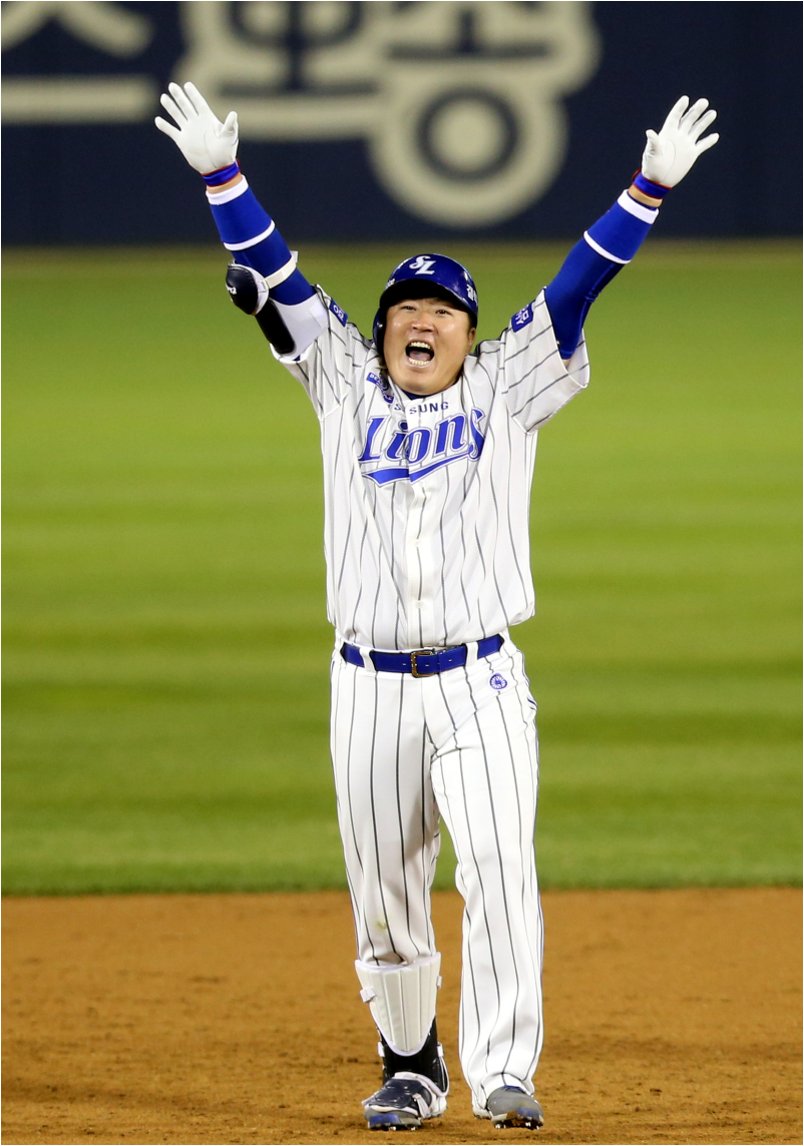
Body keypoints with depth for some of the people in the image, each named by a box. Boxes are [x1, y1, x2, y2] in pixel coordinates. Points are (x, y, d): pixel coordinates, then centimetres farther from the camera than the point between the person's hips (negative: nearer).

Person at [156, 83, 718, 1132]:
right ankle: (412, 1070, 19)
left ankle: (504, 1074, -18)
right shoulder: (346, 386, 11)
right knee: (383, 892, 5)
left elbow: (579, 285, 2)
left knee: (499, 865, -16)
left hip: (481, 682, -2)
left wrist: (649, 190, -7)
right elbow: (275, 280, 5)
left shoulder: (506, 392, 9)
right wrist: (221, 176, -3)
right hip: (369, 686, 2)